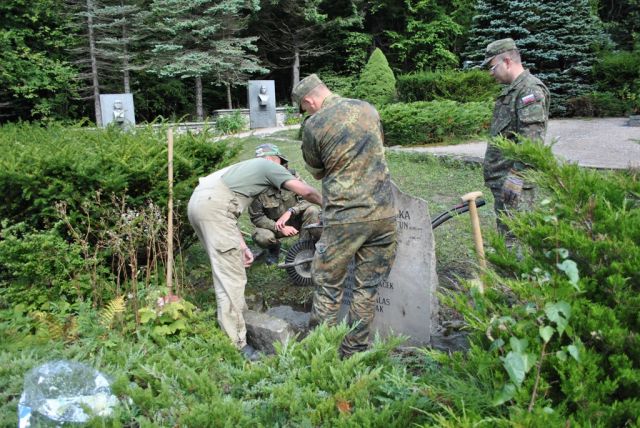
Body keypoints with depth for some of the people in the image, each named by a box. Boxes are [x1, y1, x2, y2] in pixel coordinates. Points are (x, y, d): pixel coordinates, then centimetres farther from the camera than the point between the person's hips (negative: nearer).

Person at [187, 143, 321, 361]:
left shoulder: (244, 168, 36)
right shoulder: (269, 166, 14)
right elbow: (306, 191, 6)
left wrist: (243, 247, 23)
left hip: (196, 201, 9)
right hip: (214, 203, -9)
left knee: (227, 268, 21)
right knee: (231, 275, -8)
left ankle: (240, 316, 32)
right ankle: (235, 344, -7)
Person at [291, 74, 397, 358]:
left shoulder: (314, 126, -6)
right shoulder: (368, 109, 8)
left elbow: (317, 172, 8)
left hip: (345, 218, -4)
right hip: (384, 214, 5)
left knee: (327, 286, 10)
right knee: (368, 287, 12)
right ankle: (354, 352, 21)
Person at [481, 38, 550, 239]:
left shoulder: (531, 89, -13)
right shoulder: (511, 90, 19)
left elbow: (531, 140, -22)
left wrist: (515, 177, -24)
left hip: (515, 181, -10)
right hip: (501, 179, 10)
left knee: (514, 236, -9)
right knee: (504, 232, 16)